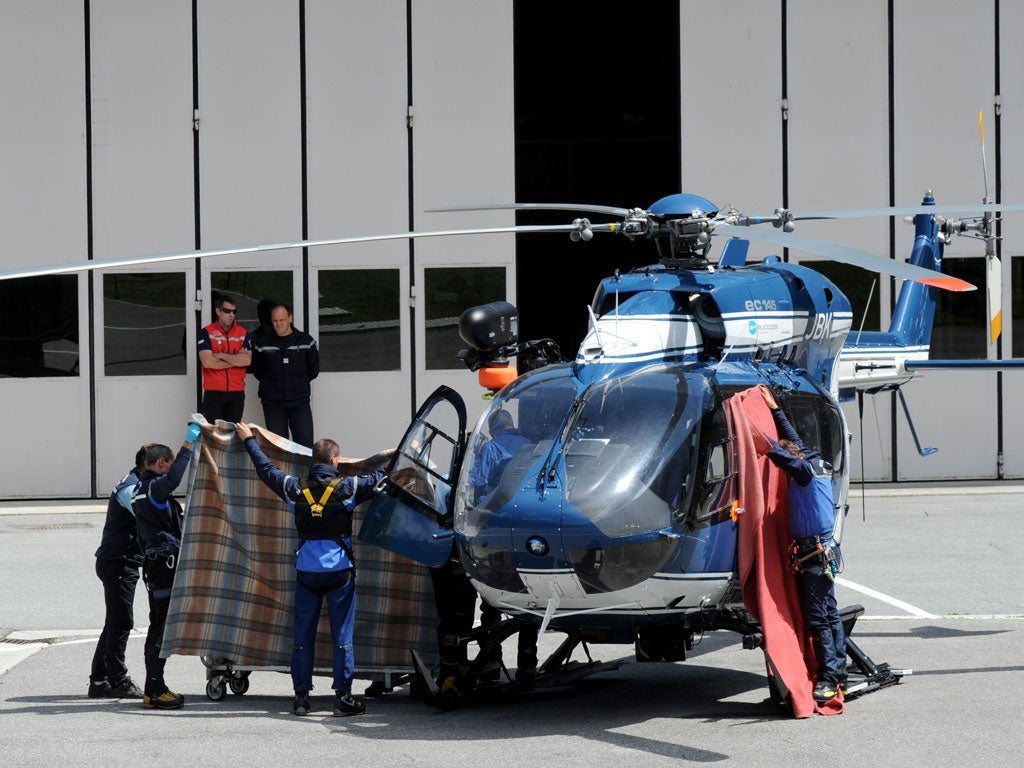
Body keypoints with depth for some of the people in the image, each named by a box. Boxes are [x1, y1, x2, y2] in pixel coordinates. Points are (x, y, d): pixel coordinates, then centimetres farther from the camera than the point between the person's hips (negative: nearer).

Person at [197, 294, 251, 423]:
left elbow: (247, 360, -6)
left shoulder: (243, 333, 8)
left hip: (237, 392, 3)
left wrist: (221, 356, -11)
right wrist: (236, 360, -8)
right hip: (213, 392, -3)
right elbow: (207, 362, -13)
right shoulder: (206, 333, -1)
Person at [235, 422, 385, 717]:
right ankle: (343, 696, -2)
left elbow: (266, 469, 15)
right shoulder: (347, 488, -8)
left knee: (303, 634, 8)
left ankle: (301, 695, 10)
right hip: (339, 570, -3)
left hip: (306, 570, 3)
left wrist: (250, 441, 30)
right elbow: (378, 479, 3)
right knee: (342, 635, 1)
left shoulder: (296, 489, 2)